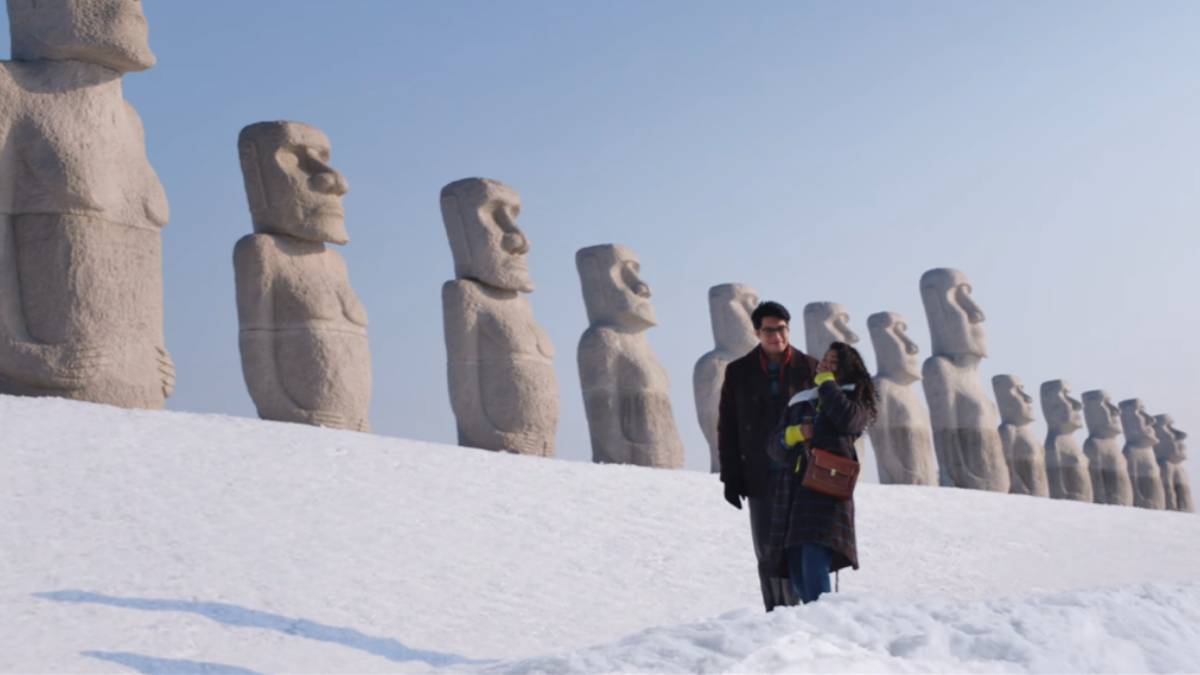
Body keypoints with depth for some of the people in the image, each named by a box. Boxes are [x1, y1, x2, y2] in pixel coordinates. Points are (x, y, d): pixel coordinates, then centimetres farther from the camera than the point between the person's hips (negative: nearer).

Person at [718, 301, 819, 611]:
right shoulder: (739, 372, 7)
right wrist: (731, 476, 0)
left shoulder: (810, 368, 4)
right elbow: (727, 427, 7)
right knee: (768, 551, 4)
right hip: (761, 478, 1)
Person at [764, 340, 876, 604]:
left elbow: (847, 420, -12)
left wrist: (826, 381, 1)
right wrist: (794, 434, -1)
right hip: (793, 491, 5)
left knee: (814, 567, -21)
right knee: (797, 577, 1)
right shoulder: (801, 402, 26)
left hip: (828, 490, -5)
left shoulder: (855, 398, 13)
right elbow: (774, 445, 21)